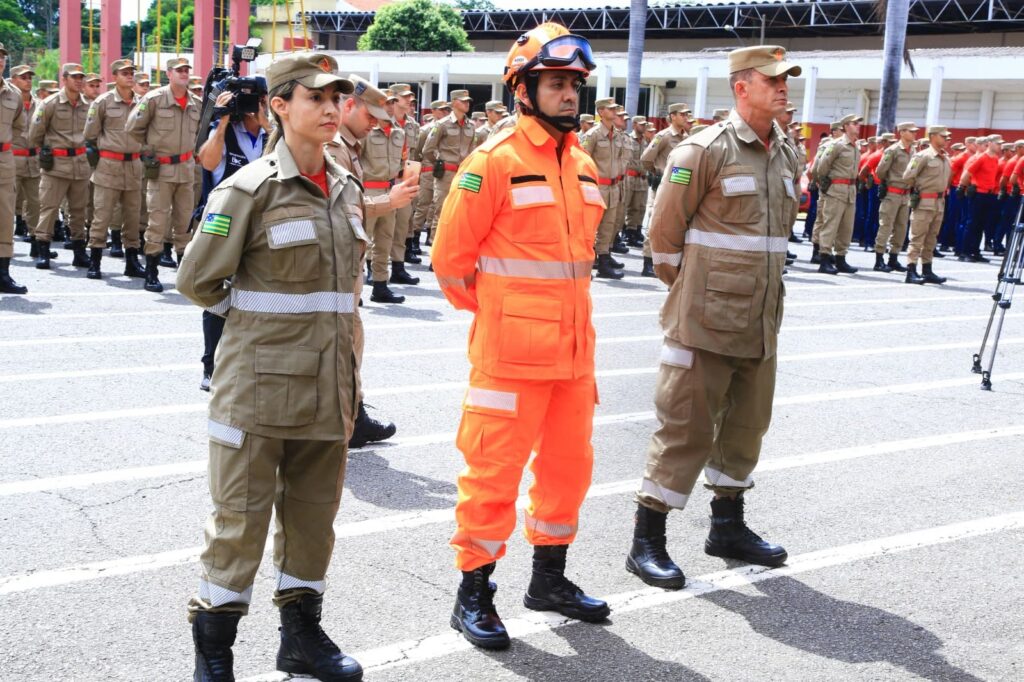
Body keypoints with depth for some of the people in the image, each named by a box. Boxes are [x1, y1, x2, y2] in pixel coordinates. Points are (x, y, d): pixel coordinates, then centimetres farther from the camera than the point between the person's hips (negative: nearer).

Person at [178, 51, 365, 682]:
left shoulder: (348, 190, 8)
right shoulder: (249, 190, -10)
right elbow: (197, 281, -7)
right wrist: (254, 316, 3)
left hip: (328, 384, 6)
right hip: (260, 382, -6)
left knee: (314, 507, 14)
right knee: (243, 511, 2)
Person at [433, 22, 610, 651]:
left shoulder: (584, 165, 10)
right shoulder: (495, 161, -11)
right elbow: (451, 256, -8)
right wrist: (490, 312, 4)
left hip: (574, 350, 7)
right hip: (511, 353, -7)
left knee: (568, 463, 16)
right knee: (495, 469, 0)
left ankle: (550, 579, 33)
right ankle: (474, 594, 14)